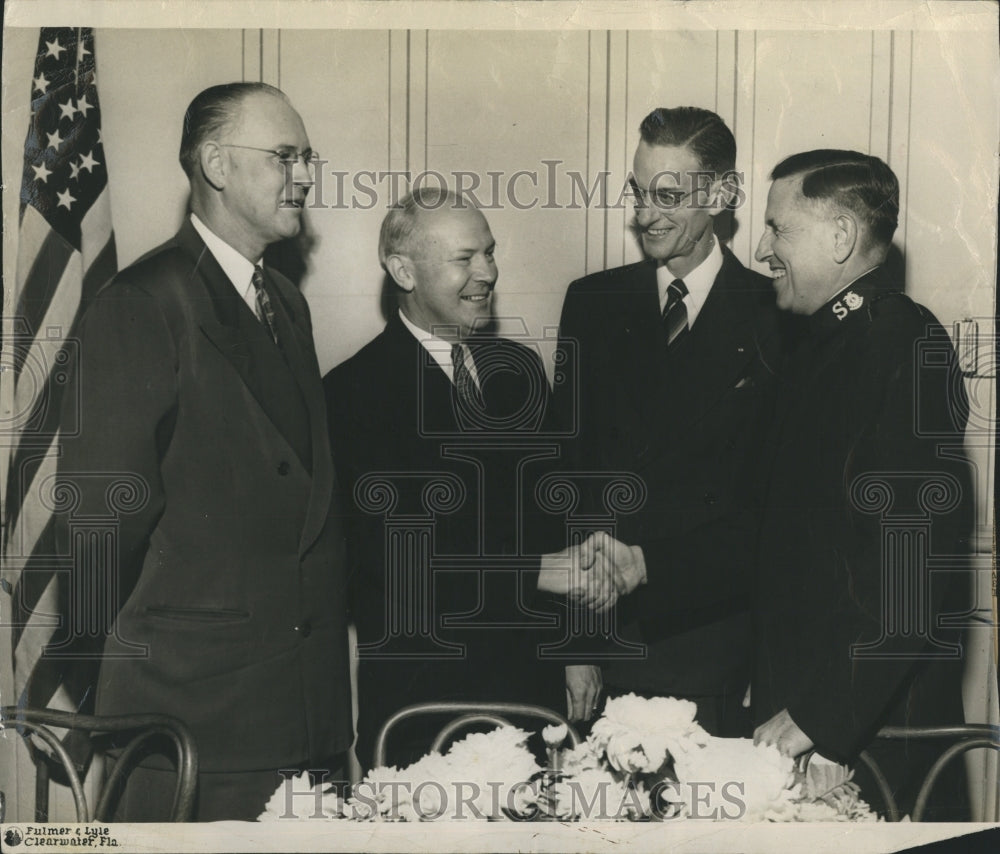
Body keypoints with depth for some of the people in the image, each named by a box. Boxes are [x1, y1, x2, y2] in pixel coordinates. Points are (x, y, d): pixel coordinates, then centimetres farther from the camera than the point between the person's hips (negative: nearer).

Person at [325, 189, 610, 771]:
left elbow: (553, 513, 13)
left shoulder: (520, 369, 10)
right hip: (418, 689, -5)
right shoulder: (355, 391, -9)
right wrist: (538, 571, -18)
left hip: (532, 677, 5)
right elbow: (389, 549, -18)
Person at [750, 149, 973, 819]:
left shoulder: (907, 345, -17)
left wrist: (819, 713, -22)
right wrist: (777, 691, 12)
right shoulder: (828, 341, 12)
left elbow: (913, 558, -24)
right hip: (803, 699, 8)